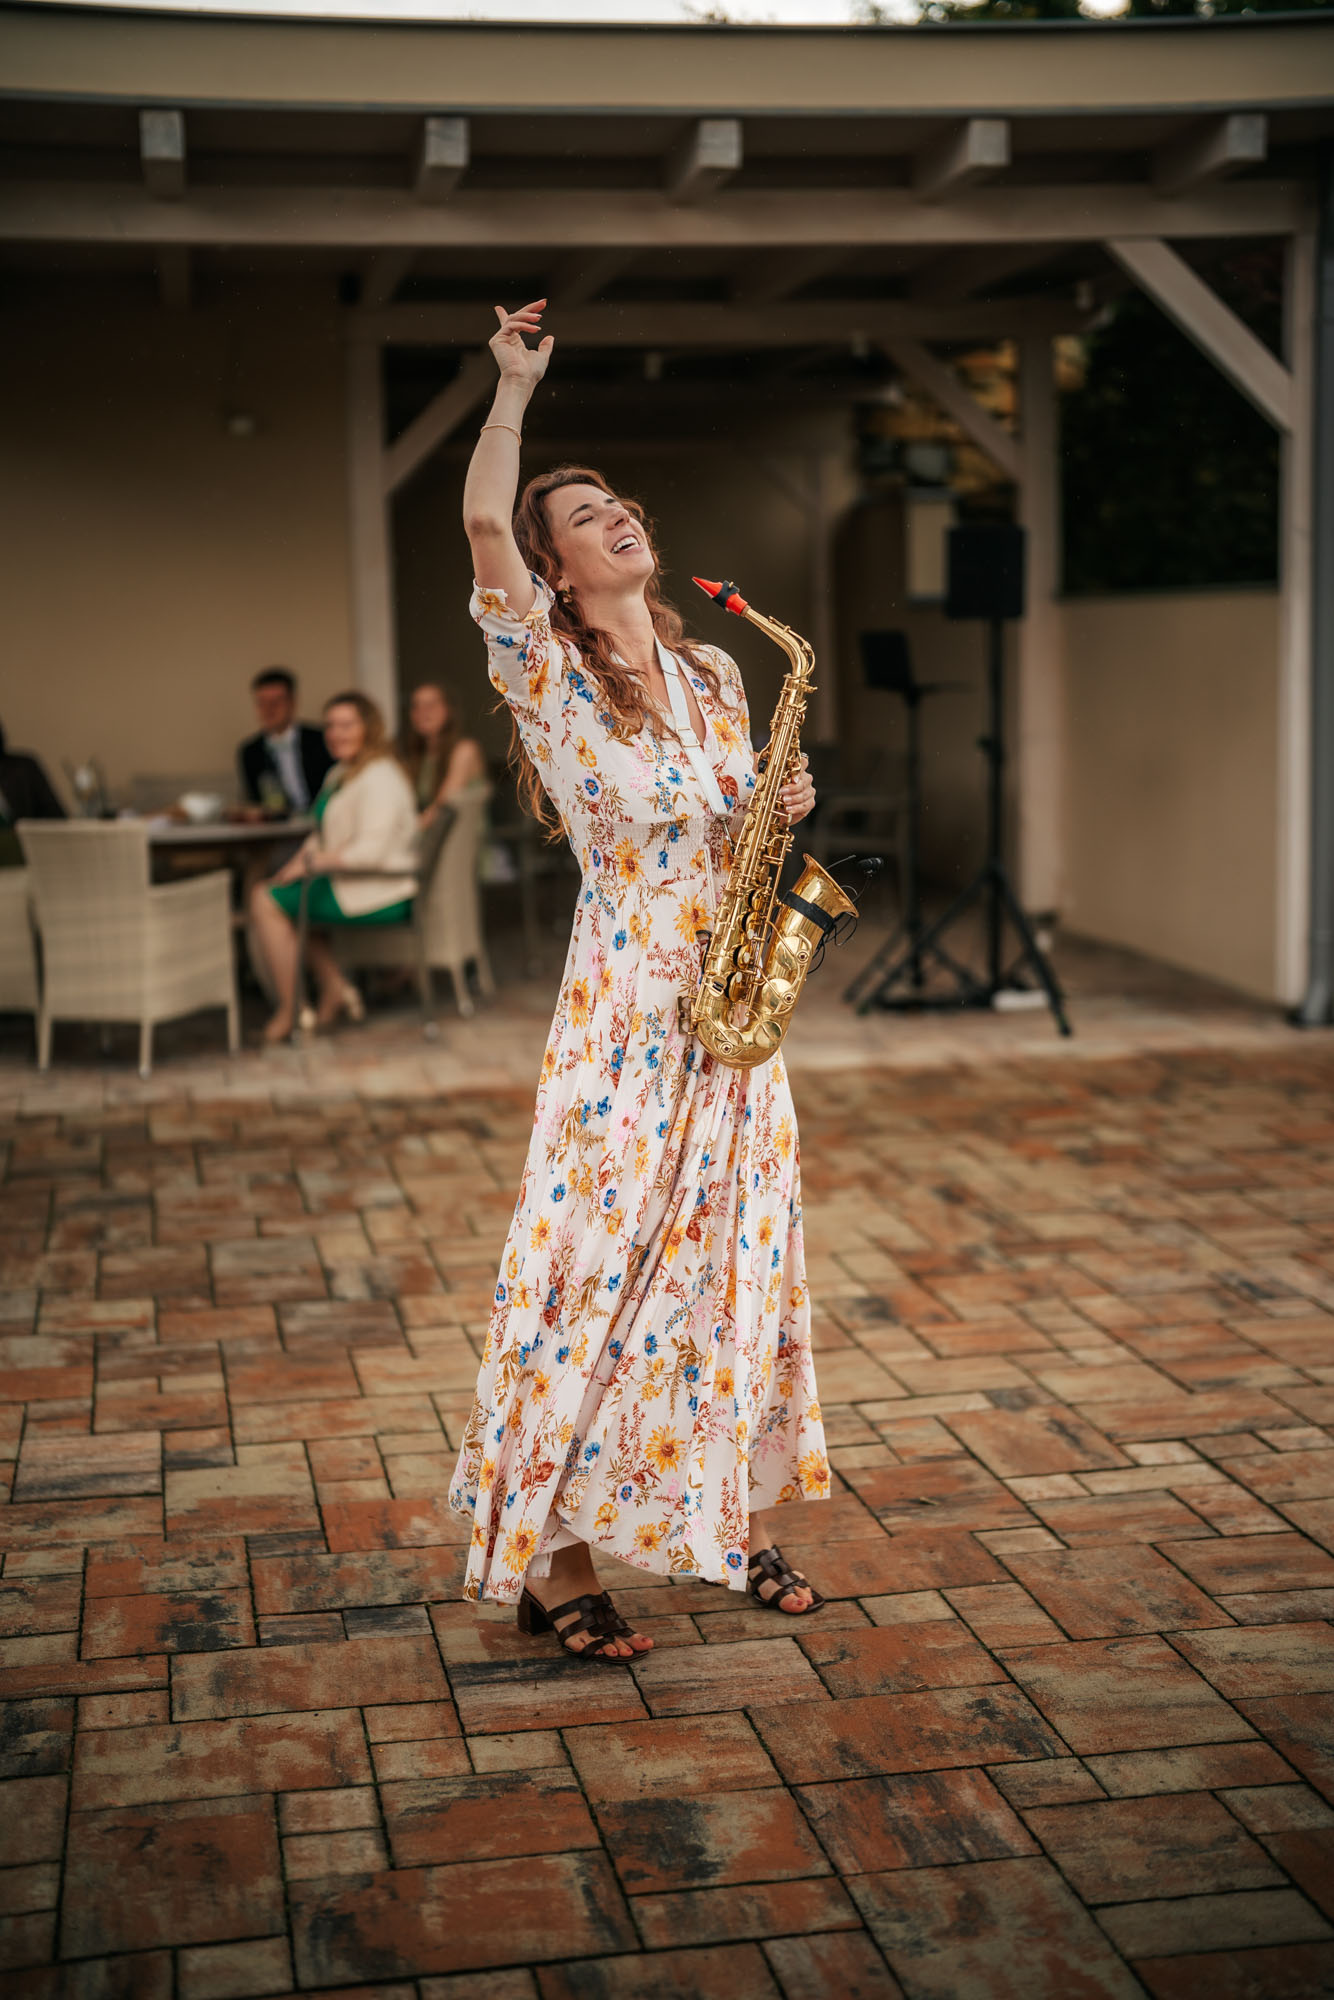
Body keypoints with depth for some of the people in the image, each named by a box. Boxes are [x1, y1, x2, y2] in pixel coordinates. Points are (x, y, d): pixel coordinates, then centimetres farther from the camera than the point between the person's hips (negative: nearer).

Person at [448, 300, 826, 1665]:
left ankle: (736, 1521, 25)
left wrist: (783, 810, -1)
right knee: (599, 1264, -4)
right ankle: (553, 1560, 6)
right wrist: (515, 385, -10)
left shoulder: (713, 674, 14)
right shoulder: (547, 671, -4)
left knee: (735, 1259, 11)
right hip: (626, 1011, -6)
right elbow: (483, 521, -19)